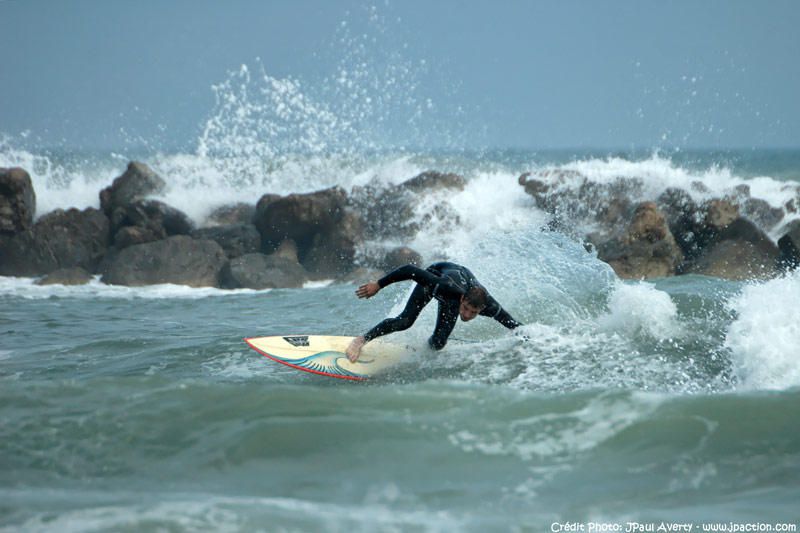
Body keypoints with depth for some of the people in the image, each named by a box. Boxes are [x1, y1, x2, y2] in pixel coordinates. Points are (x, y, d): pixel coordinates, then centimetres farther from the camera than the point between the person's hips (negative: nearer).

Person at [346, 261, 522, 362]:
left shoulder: (489, 306, -38)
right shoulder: (449, 288, -46)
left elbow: (512, 324, -20)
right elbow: (410, 270, -42)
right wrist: (378, 285, -37)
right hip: (437, 273, -3)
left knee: (438, 343, -6)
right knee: (405, 321, -21)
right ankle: (361, 340, -7)